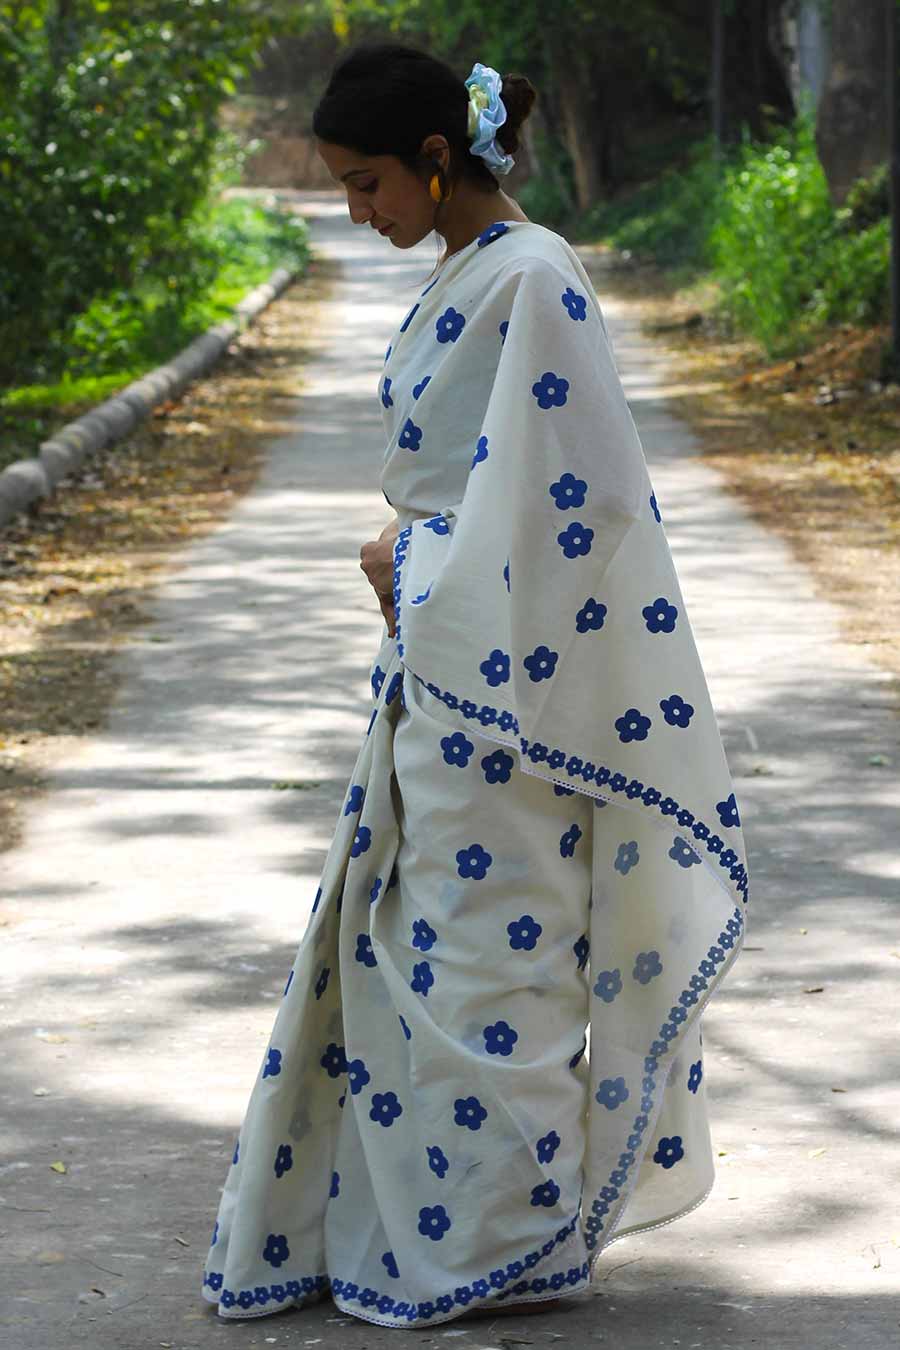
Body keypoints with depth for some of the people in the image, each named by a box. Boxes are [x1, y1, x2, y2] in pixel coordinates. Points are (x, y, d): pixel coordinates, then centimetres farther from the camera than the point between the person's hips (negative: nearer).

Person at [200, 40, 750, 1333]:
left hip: (503, 673, -10)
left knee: (483, 952, 0)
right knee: (397, 929, 14)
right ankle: (383, 1214, 24)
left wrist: (417, 569, -12)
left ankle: (513, 1243, 13)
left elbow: (568, 497, -21)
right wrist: (411, 566, 6)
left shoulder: (532, 281, -17)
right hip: (443, 657, 10)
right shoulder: (466, 278, 12)